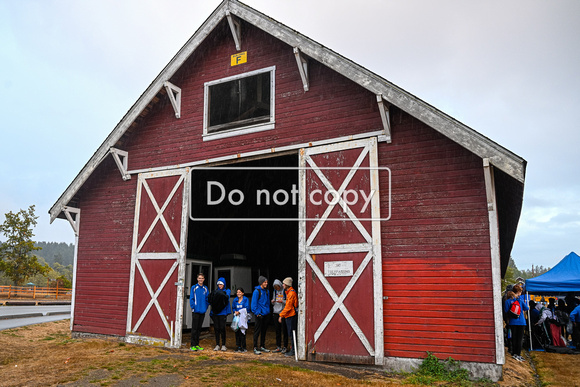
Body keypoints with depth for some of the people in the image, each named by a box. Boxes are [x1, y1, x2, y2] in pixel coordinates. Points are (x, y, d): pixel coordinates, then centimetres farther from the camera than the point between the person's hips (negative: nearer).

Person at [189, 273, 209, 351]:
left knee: (199, 328, 10)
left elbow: (207, 299, 10)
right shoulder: (194, 288, -2)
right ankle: (193, 345, 4)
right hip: (196, 311, -4)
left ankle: (197, 344, 18)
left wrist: (205, 308, 1)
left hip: (202, 311, 4)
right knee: (194, 328, -2)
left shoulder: (205, 288, 9)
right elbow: (191, 299, -4)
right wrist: (193, 307, -11)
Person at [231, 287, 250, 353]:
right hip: (236, 317, 4)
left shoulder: (246, 299, -1)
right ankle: (237, 346, 11)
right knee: (237, 331, 2)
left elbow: (247, 308, -8)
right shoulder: (235, 300, 13)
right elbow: (233, 308, 19)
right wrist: (235, 312, -1)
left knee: (242, 331, -7)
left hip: (243, 317, -4)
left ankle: (243, 347, 0)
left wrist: (239, 312, -12)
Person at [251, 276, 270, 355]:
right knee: (257, 331, -3)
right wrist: (257, 313, -17)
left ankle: (262, 346, 24)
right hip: (260, 314, -7)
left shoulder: (267, 291, 11)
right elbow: (254, 303, -13)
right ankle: (255, 348, 3)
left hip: (266, 314, 7)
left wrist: (268, 311, 15)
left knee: (264, 330, 13)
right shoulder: (257, 291, -11)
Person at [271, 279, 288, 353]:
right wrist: (273, 301, -1)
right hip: (276, 313, 6)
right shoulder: (274, 291, 12)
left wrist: (282, 301, -22)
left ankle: (285, 347, 9)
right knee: (277, 331, 9)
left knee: (284, 330, 0)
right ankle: (278, 347, 17)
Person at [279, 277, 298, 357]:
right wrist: (283, 315, 19)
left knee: (292, 333, -4)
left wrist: (281, 315, -15)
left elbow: (288, 307, -19)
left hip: (291, 316, -10)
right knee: (291, 333, 14)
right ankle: (293, 349, 21)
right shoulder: (288, 292, 15)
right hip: (289, 316, 10)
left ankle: (293, 350, 2)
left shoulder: (291, 293, -17)